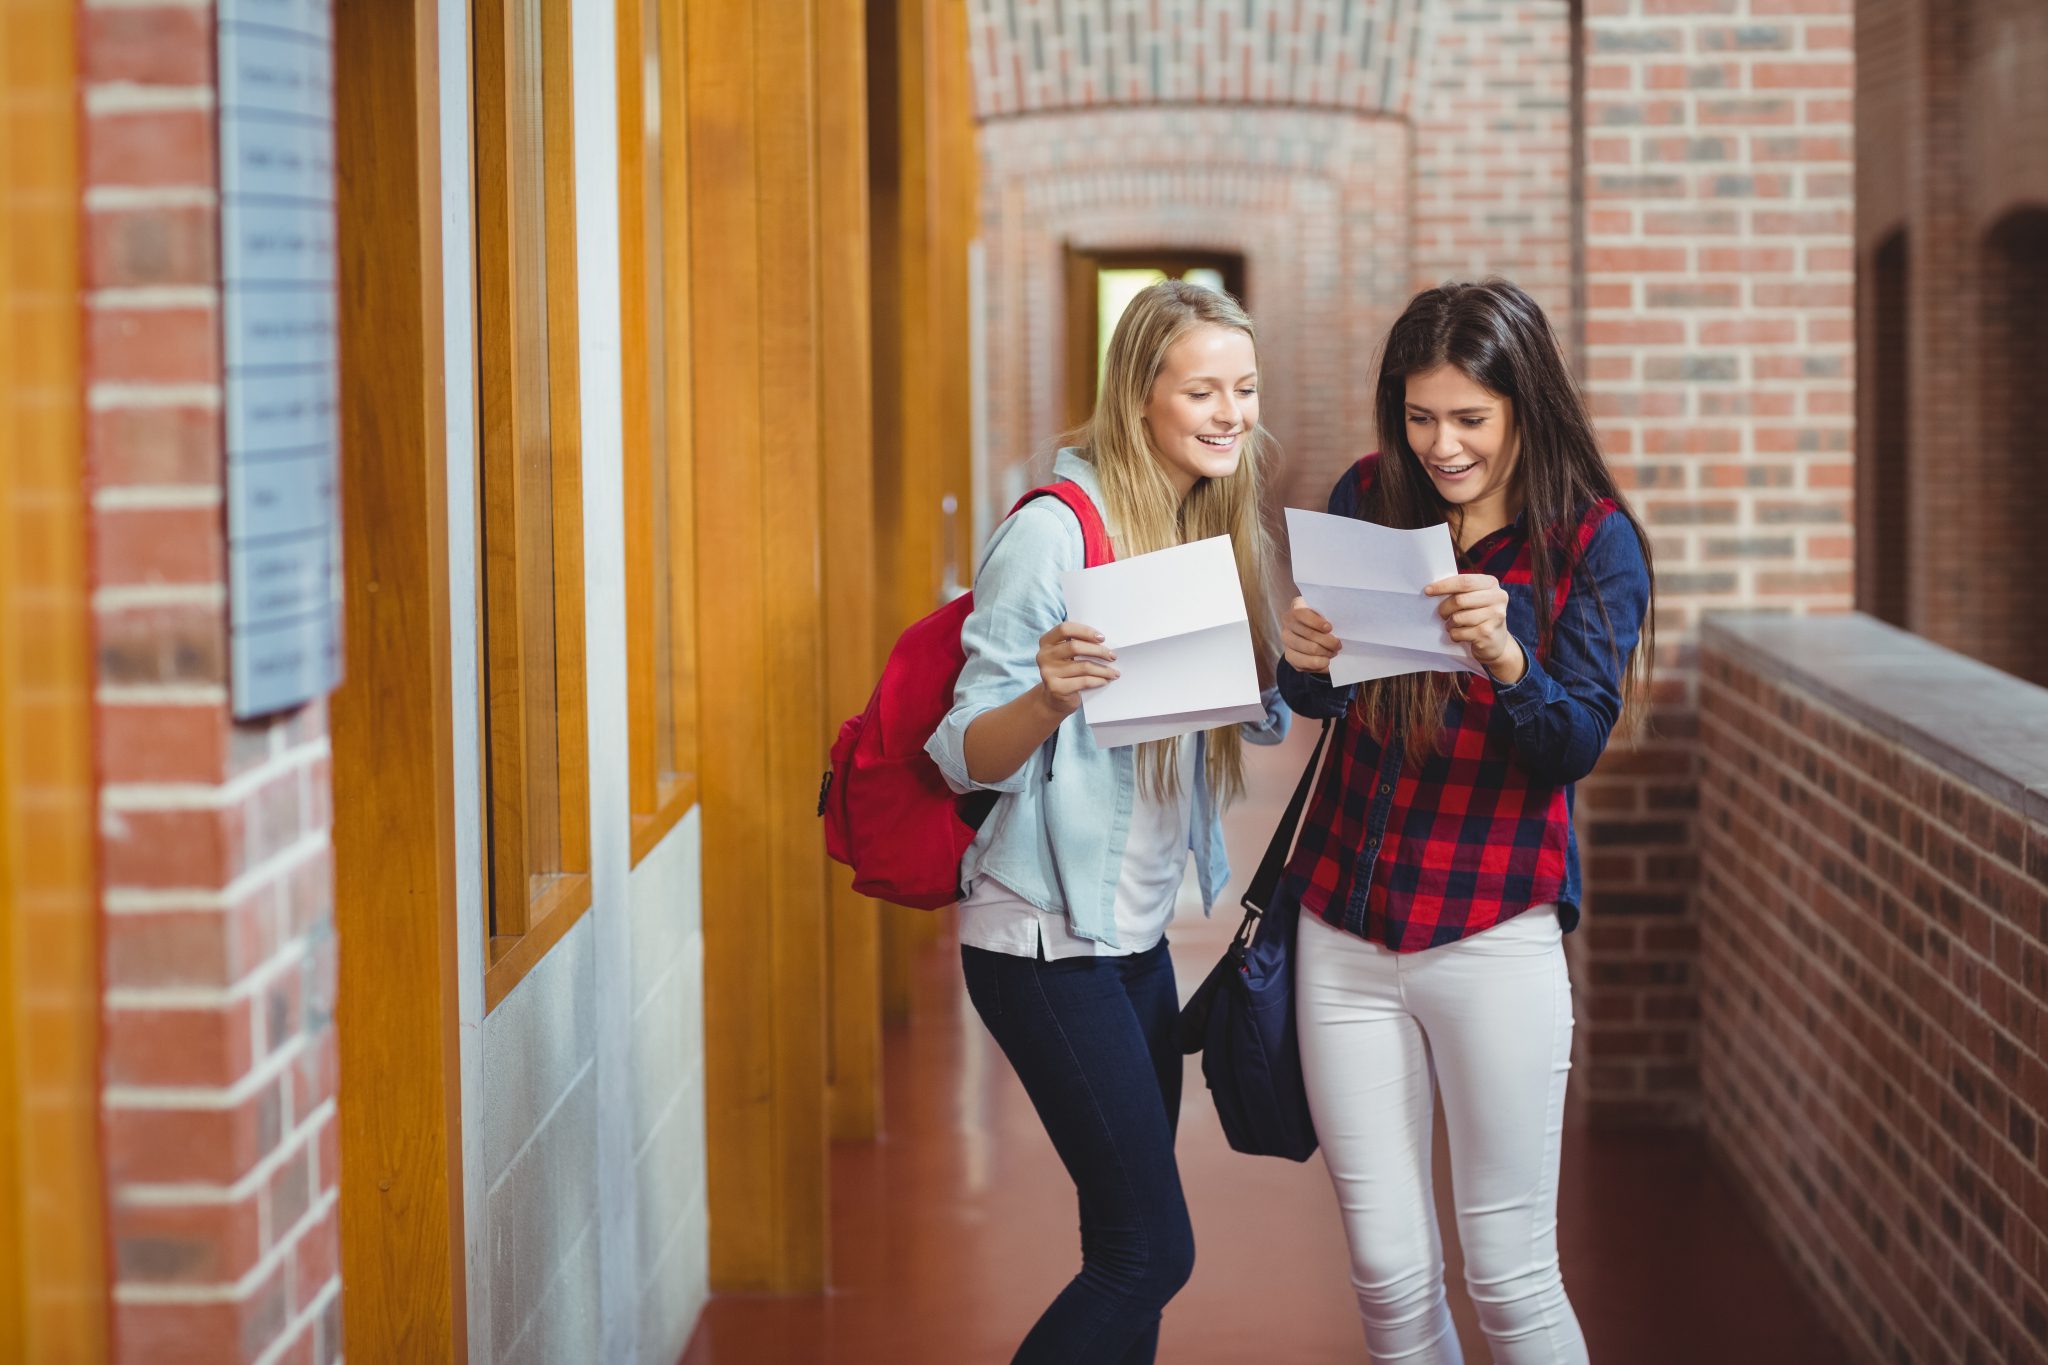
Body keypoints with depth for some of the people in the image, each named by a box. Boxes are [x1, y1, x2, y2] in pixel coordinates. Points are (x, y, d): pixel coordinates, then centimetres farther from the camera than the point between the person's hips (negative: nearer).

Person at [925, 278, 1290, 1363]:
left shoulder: (1213, 529, 8)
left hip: (1138, 931, 8)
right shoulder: (1053, 533, -16)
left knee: (1131, 1249, 12)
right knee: (1151, 1249, -9)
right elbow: (966, 759, -16)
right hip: (1047, 940, -8)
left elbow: (1261, 716, 12)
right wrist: (1048, 698, -37)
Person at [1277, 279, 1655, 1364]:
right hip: (1345, 928, 3)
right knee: (1388, 1274, 7)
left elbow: (1575, 748, -12)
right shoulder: (1369, 499, 4)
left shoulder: (1592, 540, -5)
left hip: (1493, 936, -3)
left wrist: (1507, 657, -32)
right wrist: (1302, 656, -14)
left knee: (1508, 1275, -1)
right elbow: (1320, 701, 10)